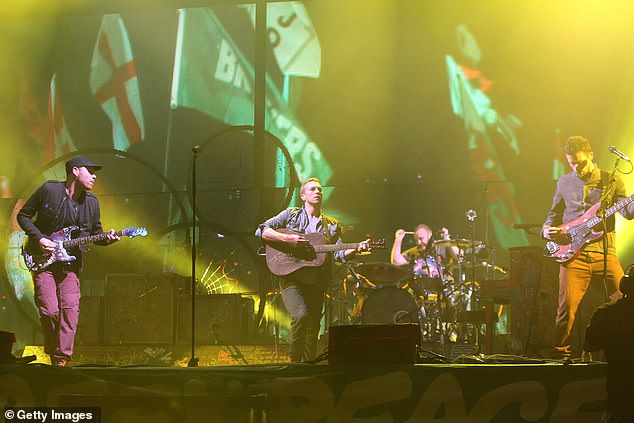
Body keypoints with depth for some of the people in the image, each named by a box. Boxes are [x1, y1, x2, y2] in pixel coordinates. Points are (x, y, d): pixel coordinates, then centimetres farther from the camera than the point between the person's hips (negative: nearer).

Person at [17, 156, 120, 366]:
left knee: (70, 310, -10)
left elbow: (95, 232, 16)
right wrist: (38, 239, -11)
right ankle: (53, 353, 12)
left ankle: (61, 359, -7)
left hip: (70, 265, 3)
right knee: (49, 311, -11)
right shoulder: (48, 190, -6)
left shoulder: (91, 203, 6)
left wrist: (107, 238, -7)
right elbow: (23, 215, 1)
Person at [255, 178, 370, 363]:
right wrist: (287, 239, -15)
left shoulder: (332, 225, 16)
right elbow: (262, 231, -1)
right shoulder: (291, 214, 6)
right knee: (301, 315, -26)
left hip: (317, 282, 4)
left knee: (313, 329, 5)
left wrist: (357, 249, -12)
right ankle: (294, 360, -10)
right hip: (292, 277, -4)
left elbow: (340, 254, 8)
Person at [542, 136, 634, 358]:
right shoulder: (564, 183, 14)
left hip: (604, 253, 0)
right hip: (573, 254, 1)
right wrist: (547, 229, 3)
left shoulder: (611, 181, 8)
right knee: (567, 308, -8)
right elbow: (555, 213, 24)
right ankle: (561, 351, 6)